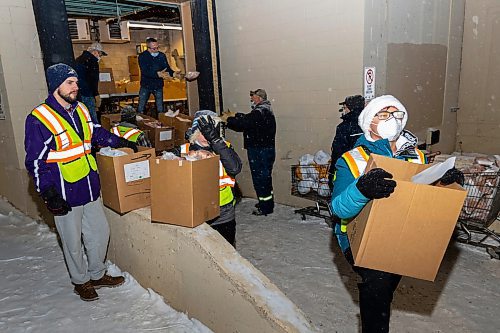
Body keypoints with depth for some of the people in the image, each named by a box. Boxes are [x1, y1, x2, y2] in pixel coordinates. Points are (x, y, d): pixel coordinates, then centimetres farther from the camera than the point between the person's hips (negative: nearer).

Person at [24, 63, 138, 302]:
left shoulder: (81, 110, 5)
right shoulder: (38, 119, -15)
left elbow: (96, 134, 22)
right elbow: (35, 162, -14)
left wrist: (123, 143, 15)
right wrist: (49, 195, -18)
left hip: (90, 186, 7)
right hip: (65, 194, -7)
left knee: (100, 231, 17)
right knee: (73, 242, 11)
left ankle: (97, 274, 37)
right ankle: (81, 281, 33)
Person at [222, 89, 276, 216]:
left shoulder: (259, 112, -20)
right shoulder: (266, 110, 14)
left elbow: (243, 124, -23)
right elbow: (248, 119, 25)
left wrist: (228, 119, -10)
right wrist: (235, 115, 21)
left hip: (260, 151, -11)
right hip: (267, 148, 11)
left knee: (260, 178, -2)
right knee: (265, 177, 19)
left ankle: (265, 207, 6)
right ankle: (268, 203, 32)